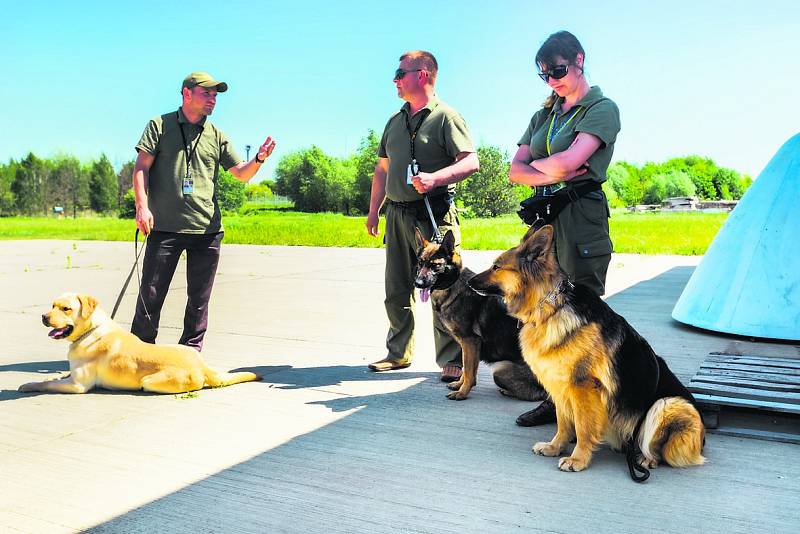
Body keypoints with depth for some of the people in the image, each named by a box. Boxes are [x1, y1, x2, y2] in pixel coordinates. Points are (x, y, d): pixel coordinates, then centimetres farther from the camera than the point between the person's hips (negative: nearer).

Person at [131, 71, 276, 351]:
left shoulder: (217, 136, 14)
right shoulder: (160, 125, 6)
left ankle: (191, 352, 19)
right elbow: (141, 167, 2)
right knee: (151, 293, 3)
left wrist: (259, 158, -9)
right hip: (165, 226, -2)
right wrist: (142, 206, -10)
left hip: (207, 229, 3)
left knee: (199, 297, 7)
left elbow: (242, 173, 12)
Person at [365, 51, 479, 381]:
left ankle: (452, 360, 0)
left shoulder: (445, 117, -3)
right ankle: (398, 354, 24)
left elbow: (471, 162, -14)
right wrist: (373, 211, 20)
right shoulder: (395, 121, 19)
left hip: (434, 214, -7)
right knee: (397, 290, 12)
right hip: (397, 214, 7)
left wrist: (434, 178, -28)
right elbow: (382, 169, 23)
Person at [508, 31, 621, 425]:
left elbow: (567, 161, -16)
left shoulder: (601, 108, -1)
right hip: (544, 216, 7)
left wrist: (534, 165, 3)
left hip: (581, 217, -7)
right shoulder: (545, 114, 19)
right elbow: (515, 171, 9)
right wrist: (557, 173, -8)